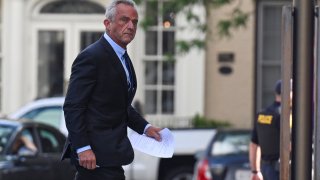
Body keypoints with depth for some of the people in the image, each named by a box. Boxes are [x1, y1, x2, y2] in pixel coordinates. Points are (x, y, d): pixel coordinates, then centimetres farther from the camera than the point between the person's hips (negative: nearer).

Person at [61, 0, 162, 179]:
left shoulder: (123, 58, 16)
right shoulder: (91, 57, -14)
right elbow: (72, 107, -18)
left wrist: (145, 127, 11)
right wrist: (83, 148, -23)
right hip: (95, 154, -10)